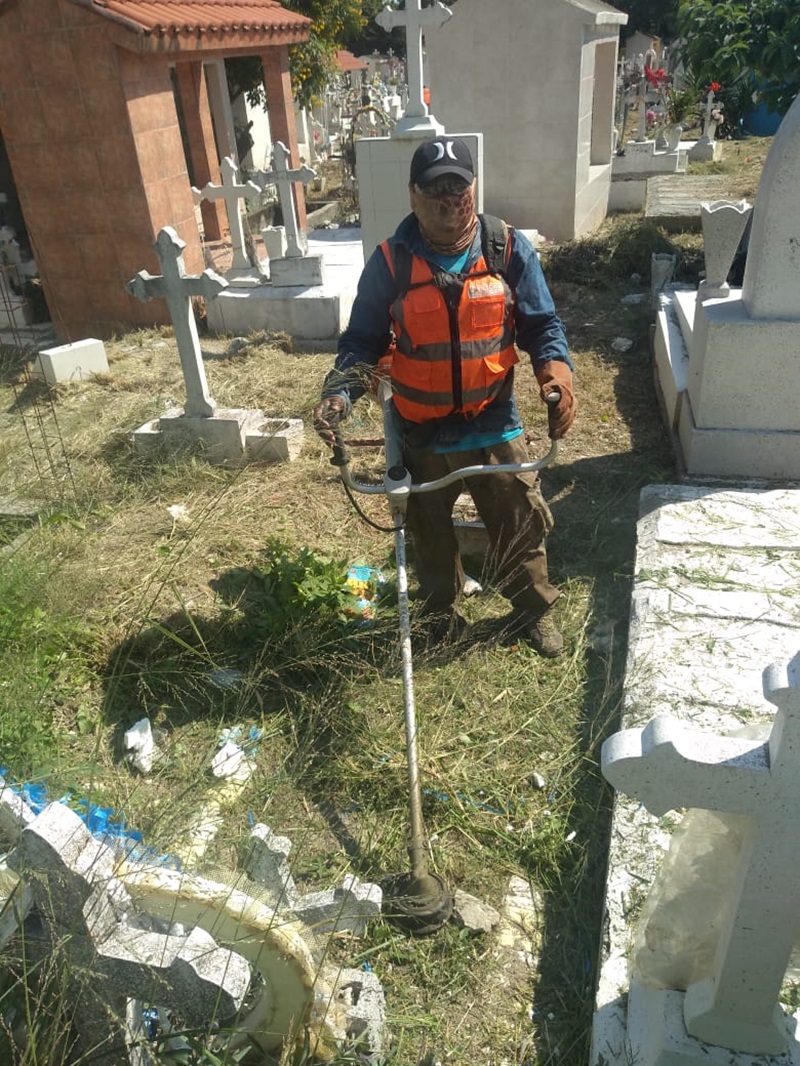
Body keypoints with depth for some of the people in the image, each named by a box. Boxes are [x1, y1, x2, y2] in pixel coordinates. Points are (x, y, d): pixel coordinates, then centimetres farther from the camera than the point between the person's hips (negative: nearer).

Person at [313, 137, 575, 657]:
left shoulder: (509, 248, -7)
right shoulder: (390, 262, -9)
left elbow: (542, 324, -2)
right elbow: (363, 340, -3)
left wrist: (557, 371, -22)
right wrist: (340, 393, -21)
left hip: (495, 425, 0)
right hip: (422, 433, 0)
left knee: (521, 523, 13)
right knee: (431, 531, 19)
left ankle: (534, 611, 40)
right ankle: (442, 614, 44)